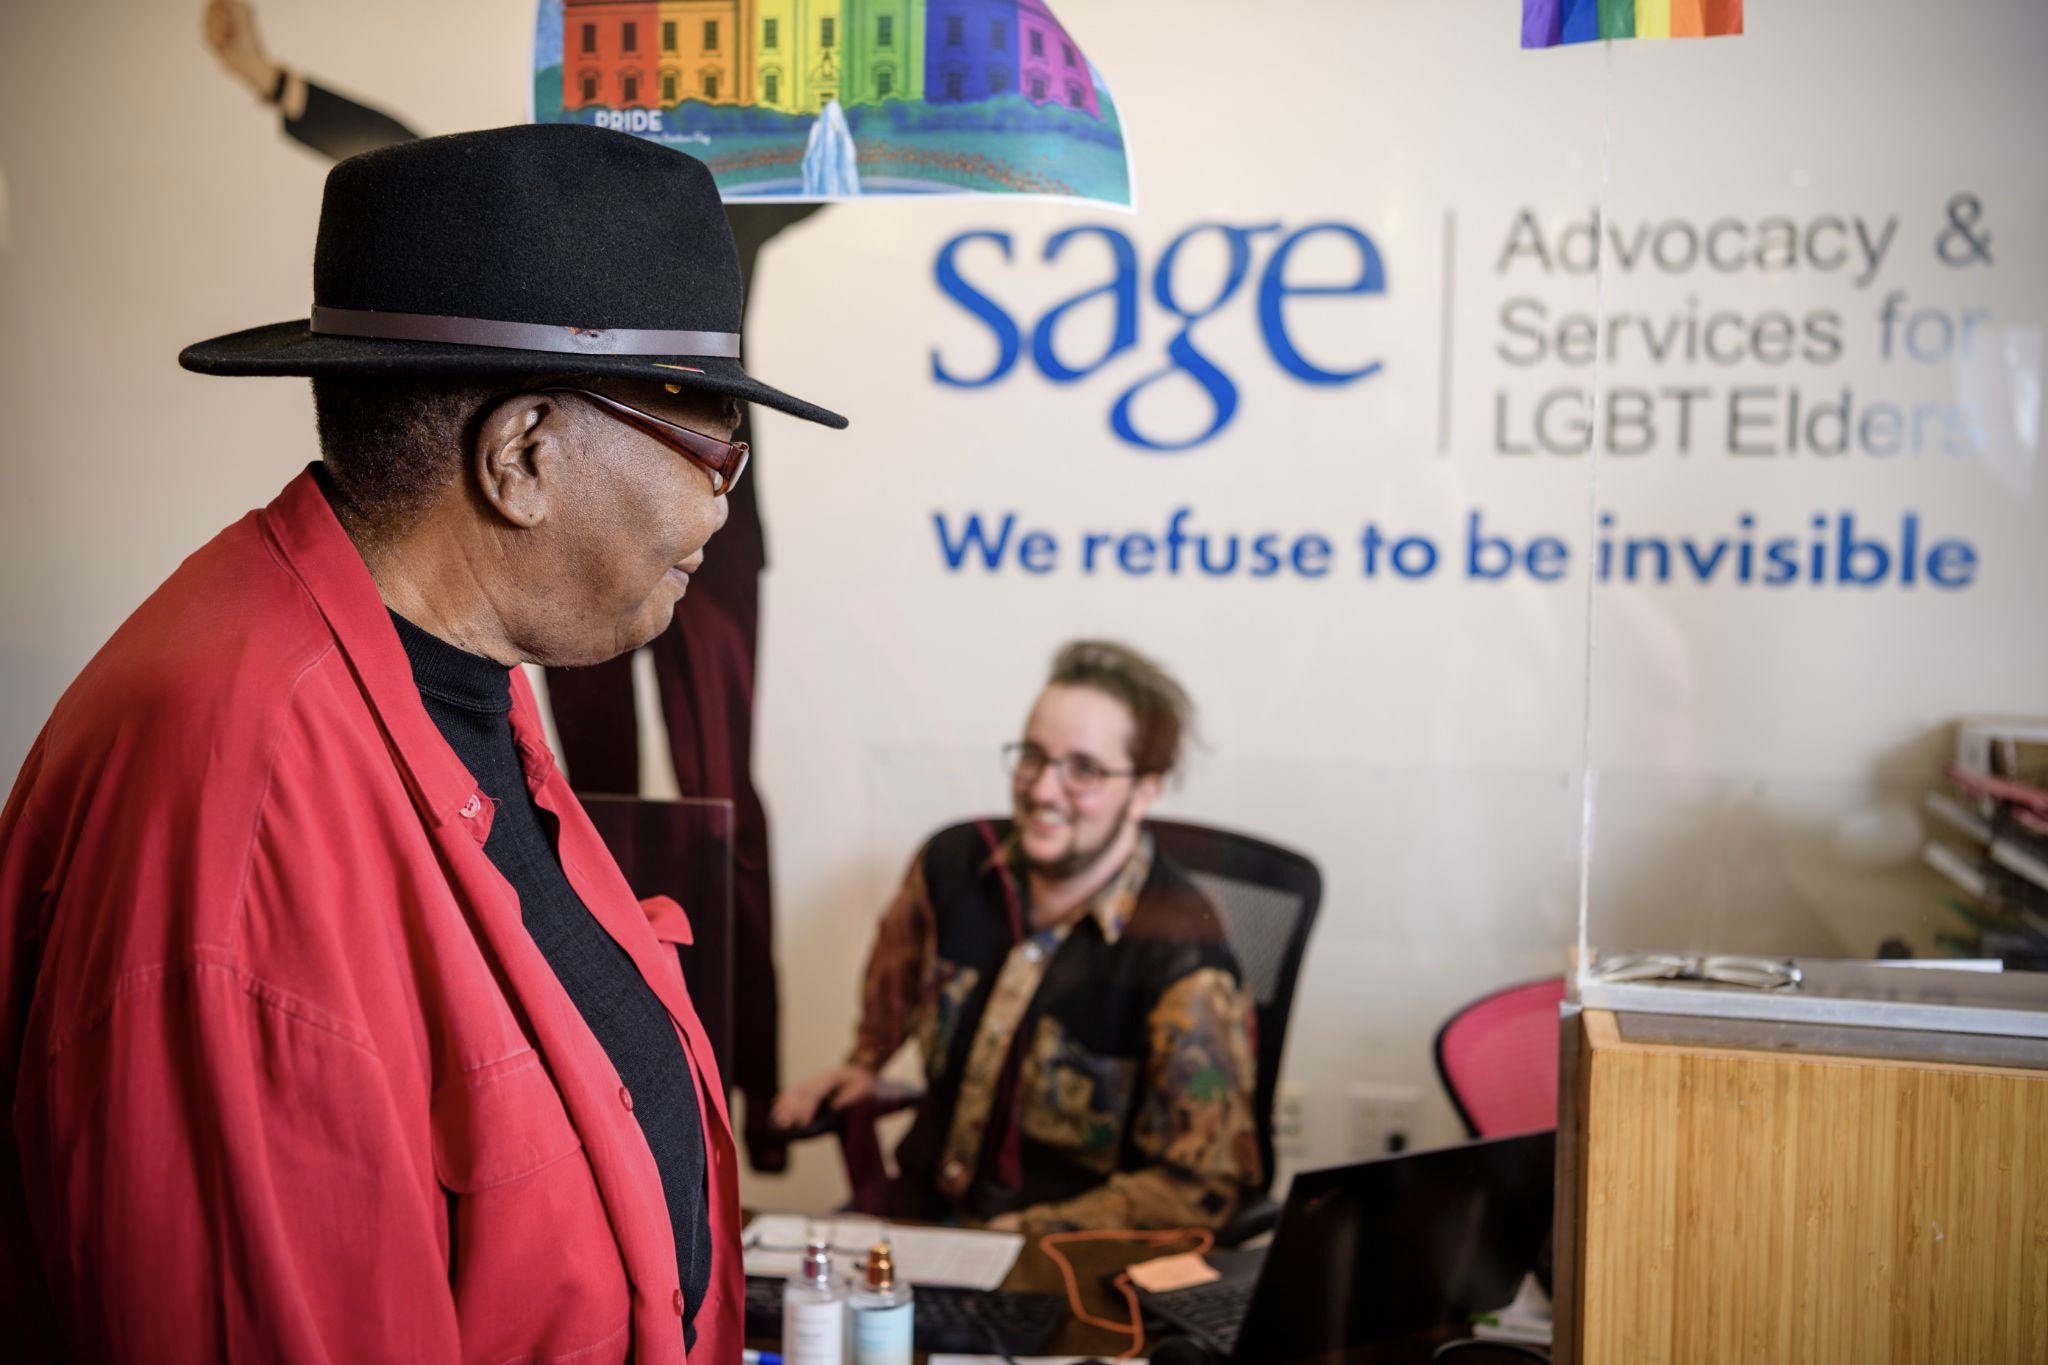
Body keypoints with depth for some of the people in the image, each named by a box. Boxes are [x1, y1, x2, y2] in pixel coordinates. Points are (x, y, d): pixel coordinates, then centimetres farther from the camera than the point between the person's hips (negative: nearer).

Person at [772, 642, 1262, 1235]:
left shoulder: (1182, 959, -19)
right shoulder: (955, 861, 0)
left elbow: (1197, 1187, -17)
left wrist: (1021, 1234, -20)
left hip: (1066, 1255, -5)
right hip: (921, 1207, 5)